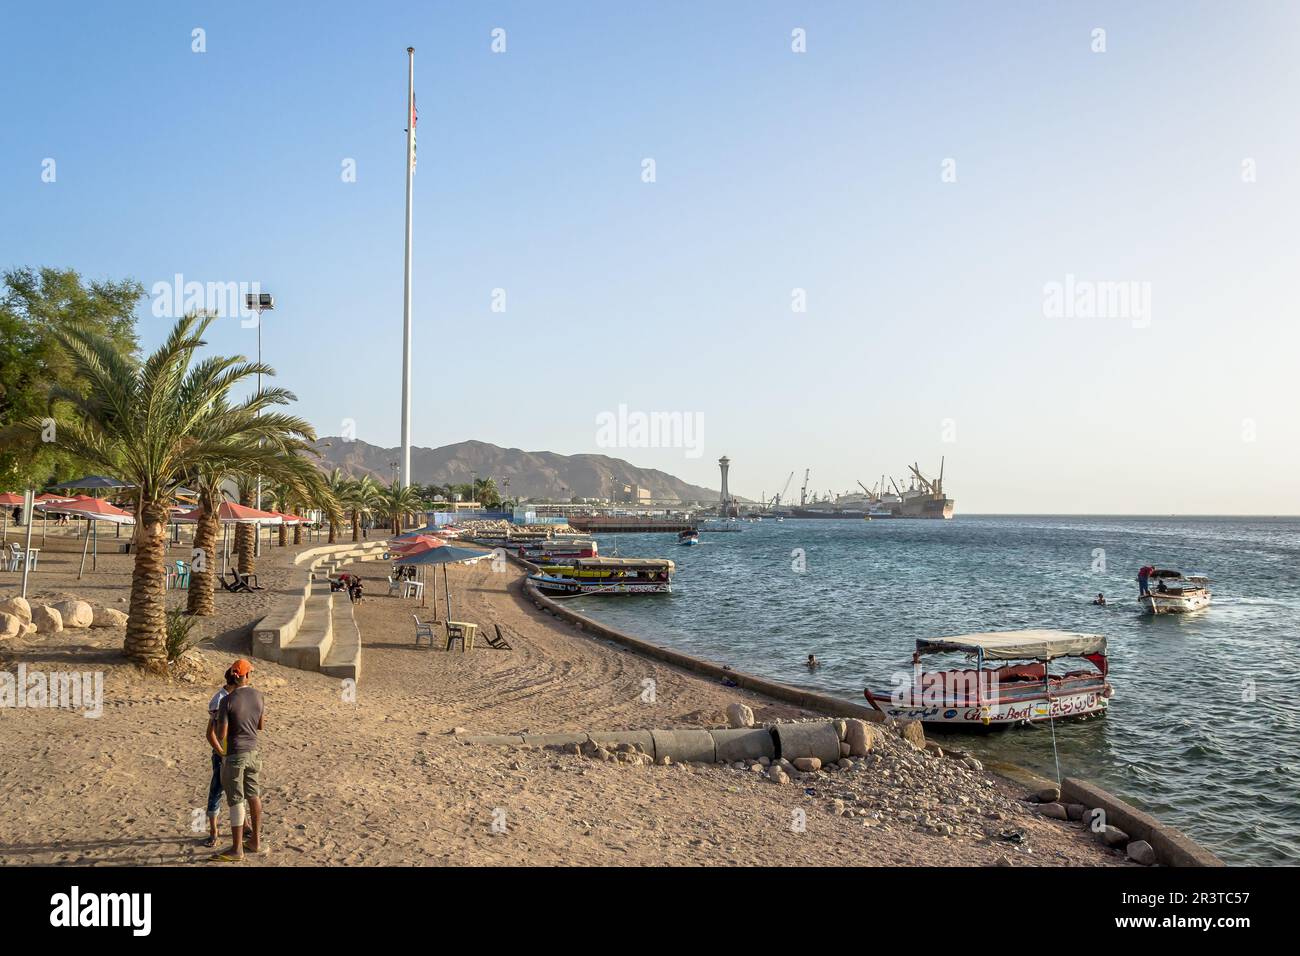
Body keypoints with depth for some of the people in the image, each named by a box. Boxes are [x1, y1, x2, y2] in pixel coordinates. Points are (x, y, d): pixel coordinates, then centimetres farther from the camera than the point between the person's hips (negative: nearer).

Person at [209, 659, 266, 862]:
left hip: (234, 755, -6)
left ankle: (236, 850, 10)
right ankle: (255, 841, 27)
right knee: (254, 796, 17)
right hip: (253, 752, 6)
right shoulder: (258, 695, -2)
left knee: (236, 801, 2)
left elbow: (220, 734, -14)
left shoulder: (227, 700, -18)